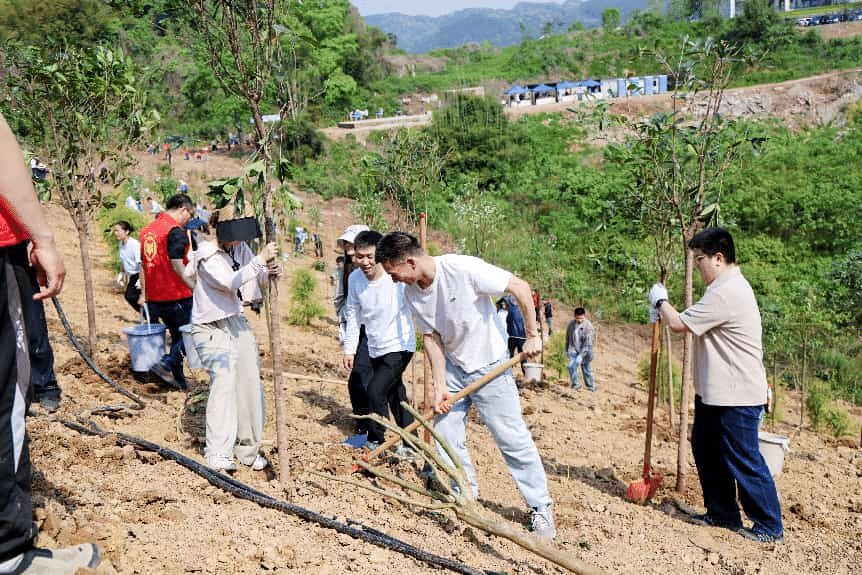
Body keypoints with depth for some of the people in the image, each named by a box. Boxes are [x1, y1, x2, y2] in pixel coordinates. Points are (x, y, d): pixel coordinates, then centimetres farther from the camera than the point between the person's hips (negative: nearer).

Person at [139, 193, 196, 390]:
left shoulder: (148, 230, 14)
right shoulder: (176, 232, -14)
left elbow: (143, 264, 19)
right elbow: (176, 265, -22)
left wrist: (144, 293, 23)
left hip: (156, 298, 9)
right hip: (177, 296, -9)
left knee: (178, 336, 18)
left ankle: (179, 380, 21)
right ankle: (165, 364, -11)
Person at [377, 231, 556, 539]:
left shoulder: (464, 269, -27)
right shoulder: (411, 294, -7)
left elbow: (520, 286, -20)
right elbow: (431, 338, -2)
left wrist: (532, 335, -15)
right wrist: (440, 386, -10)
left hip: (490, 367, -6)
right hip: (453, 368, 6)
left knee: (513, 439, -1)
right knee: (445, 437, 5)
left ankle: (541, 508, 14)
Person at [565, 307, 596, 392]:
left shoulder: (588, 326, -14)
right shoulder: (571, 324, 0)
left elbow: (588, 343, -19)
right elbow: (568, 337, 16)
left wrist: (581, 355, -25)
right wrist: (566, 350, 19)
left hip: (585, 352, -3)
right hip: (574, 351, 3)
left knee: (587, 371, 5)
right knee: (571, 366, -18)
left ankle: (591, 388, 26)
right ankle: (576, 386, -5)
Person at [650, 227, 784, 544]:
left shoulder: (726, 293, -23)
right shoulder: (728, 287, 13)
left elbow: (679, 324, -20)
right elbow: (694, 322, 18)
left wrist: (660, 300, -4)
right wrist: (663, 311, 5)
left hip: (736, 397, -11)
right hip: (714, 392, 11)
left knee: (743, 461, 0)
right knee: (706, 449, 17)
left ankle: (770, 527, 13)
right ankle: (722, 513, 29)